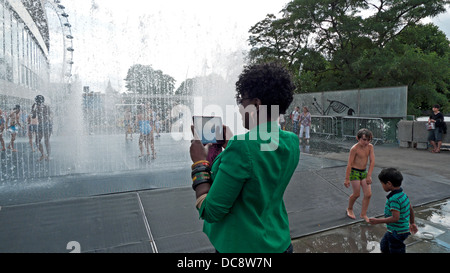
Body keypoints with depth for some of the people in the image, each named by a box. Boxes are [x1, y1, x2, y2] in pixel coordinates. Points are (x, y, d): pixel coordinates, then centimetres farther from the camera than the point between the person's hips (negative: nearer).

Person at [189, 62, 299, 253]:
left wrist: (199, 163, -13)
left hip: (241, 246, -6)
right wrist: (229, 144, 7)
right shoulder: (292, 142, -6)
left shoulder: (241, 147, -28)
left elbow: (211, 212, -22)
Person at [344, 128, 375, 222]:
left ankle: (363, 214, 19)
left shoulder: (370, 147, -4)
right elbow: (349, 164, -17)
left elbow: (372, 161, -5)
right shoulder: (354, 149, -18)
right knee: (356, 194, -1)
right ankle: (349, 209, 27)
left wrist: (369, 175, -13)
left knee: (368, 194, 3)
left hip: (364, 172, 6)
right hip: (354, 172, -6)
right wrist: (347, 179, -17)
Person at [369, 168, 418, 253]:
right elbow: (411, 209, 12)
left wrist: (378, 221, -25)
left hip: (397, 232, -9)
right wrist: (412, 223, 27)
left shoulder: (394, 199, -29)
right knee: (384, 247, 25)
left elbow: (395, 218, -31)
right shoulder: (403, 194, 1)